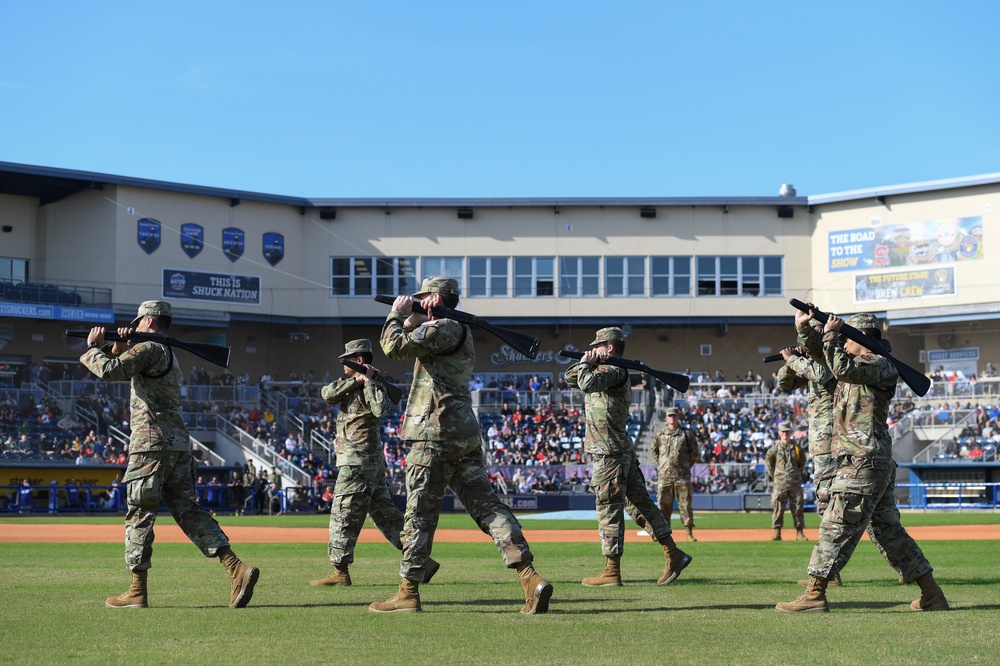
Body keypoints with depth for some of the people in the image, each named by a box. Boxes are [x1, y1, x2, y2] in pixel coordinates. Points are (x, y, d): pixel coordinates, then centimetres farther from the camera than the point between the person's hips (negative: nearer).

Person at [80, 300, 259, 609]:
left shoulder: (148, 348, -6)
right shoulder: (168, 353, 25)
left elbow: (109, 371, -18)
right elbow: (123, 369, 32)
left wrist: (93, 346, -2)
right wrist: (119, 347, 14)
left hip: (153, 445, -9)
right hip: (179, 445, 9)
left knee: (139, 514, -2)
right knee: (188, 510, 5)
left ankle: (137, 591, 1)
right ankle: (237, 568, -9)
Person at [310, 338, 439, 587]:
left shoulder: (373, 386, -10)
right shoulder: (349, 383, 17)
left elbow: (381, 409, -30)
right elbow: (327, 394, 0)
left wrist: (368, 380, -21)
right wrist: (356, 380, -11)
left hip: (359, 462, -9)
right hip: (372, 461, 9)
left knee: (343, 515, -6)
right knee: (385, 513, 9)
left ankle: (340, 572, -3)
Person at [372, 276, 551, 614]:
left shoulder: (440, 329, -9)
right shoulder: (460, 331, 21)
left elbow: (394, 346, -16)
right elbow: (418, 343, 32)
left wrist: (397, 314, -1)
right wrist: (412, 321, 16)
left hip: (435, 435, -9)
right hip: (466, 434, 9)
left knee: (420, 514, -1)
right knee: (487, 506, 2)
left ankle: (408, 592, 5)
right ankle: (530, 577, -10)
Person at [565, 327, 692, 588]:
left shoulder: (615, 370, -11)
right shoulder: (602, 370, 18)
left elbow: (587, 383, -28)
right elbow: (570, 378, 24)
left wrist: (585, 364, -9)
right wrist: (586, 362, 7)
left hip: (610, 453, -10)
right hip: (621, 450, 10)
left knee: (609, 508, -5)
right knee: (638, 502, 9)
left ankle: (611, 572, -2)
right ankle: (673, 554, 9)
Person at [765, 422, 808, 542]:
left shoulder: (796, 447, 4)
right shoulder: (775, 448, 1)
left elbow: (802, 462, 16)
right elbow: (767, 460, 13)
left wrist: (799, 473, 10)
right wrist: (773, 474, 8)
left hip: (795, 482, 1)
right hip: (780, 482, -1)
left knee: (798, 507, 2)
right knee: (777, 508, -3)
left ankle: (799, 533, 7)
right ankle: (777, 533, 1)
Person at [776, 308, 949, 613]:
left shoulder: (880, 365, -8)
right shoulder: (855, 363, 20)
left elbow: (843, 369, -25)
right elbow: (817, 350, 27)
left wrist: (830, 334, -14)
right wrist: (804, 327, 10)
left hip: (863, 463, -10)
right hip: (880, 465, 10)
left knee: (836, 527, -9)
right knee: (889, 530, 12)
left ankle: (814, 594, -8)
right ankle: (932, 595, 14)